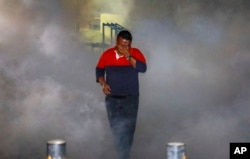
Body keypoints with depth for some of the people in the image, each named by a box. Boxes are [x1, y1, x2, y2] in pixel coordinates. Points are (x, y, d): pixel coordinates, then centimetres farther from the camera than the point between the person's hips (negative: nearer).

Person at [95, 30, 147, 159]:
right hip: (112, 97, 2)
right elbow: (99, 70, 12)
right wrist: (103, 84, -4)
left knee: (128, 127, -8)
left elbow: (143, 68, -18)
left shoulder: (135, 53, -4)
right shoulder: (107, 54, 0)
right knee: (116, 126, 0)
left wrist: (128, 56, -22)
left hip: (130, 97, -1)